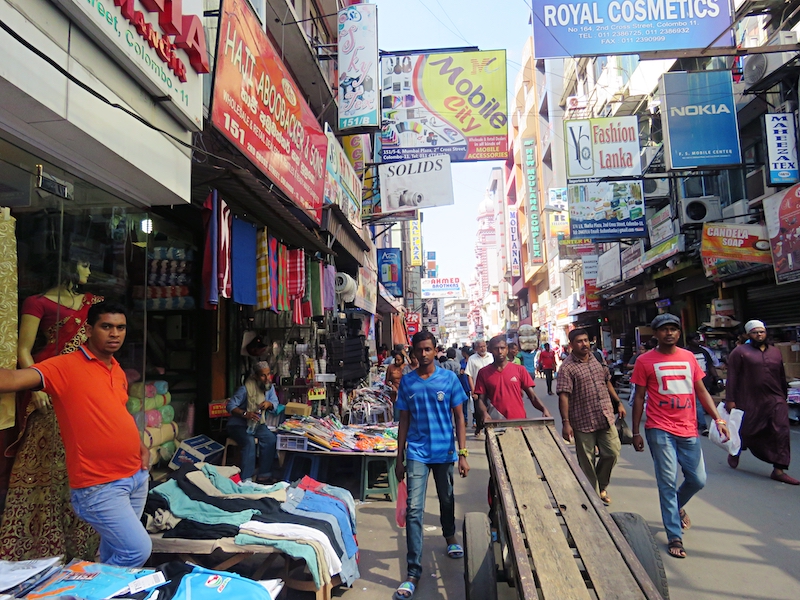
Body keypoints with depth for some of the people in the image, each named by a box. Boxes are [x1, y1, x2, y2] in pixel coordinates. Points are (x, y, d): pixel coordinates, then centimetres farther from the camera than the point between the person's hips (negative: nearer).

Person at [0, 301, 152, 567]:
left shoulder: (118, 371, 10)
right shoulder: (66, 366, -12)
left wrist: (140, 445, 7)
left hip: (136, 475, 7)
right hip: (99, 485, -7)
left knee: (114, 550, 21)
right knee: (138, 550, -7)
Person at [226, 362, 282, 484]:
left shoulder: (270, 387, -2)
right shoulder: (246, 388, -20)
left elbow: (275, 404, 1)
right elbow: (230, 406, -20)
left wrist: (269, 404, -23)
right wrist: (245, 414, -36)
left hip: (257, 424, 5)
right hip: (238, 424, -5)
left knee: (271, 438, -23)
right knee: (249, 442, -34)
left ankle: (263, 475, -15)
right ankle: (246, 479, -27)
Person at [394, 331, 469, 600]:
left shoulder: (449, 378, -6)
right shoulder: (407, 381, -1)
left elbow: (459, 418, -2)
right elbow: (404, 421, 4)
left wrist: (462, 454, -7)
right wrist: (399, 457, 5)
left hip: (445, 451, 0)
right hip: (417, 453, 0)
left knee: (447, 499, 20)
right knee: (414, 509, -6)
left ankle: (450, 536, 49)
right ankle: (413, 571, 4)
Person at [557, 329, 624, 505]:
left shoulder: (597, 359, 8)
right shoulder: (567, 368, -12)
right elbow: (563, 396, -17)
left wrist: (618, 403, 20)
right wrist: (566, 423, -22)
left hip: (606, 418, 5)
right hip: (583, 422, -5)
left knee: (612, 452, 7)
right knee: (587, 462, 6)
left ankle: (602, 486, 32)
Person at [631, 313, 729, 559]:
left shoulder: (689, 357, 8)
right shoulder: (645, 361, -3)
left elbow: (701, 392, 13)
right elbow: (639, 398, 0)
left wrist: (718, 419, 1)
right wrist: (636, 432, -2)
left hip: (688, 429, 4)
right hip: (660, 430, -4)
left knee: (698, 480, 11)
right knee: (668, 482, -1)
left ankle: (677, 505, 42)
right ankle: (675, 537, 10)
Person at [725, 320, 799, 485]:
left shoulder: (775, 352, 12)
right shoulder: (739, 352, -4)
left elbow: (782, 377, 19)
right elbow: (732, 377, -8)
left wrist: (783, 397, 19)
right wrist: (730, 400, -12)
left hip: (775, 400, 4)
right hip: (750, 401, -4)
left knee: (781, 433, -5)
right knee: (747, 432, 9)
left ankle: (778, 470, 1)